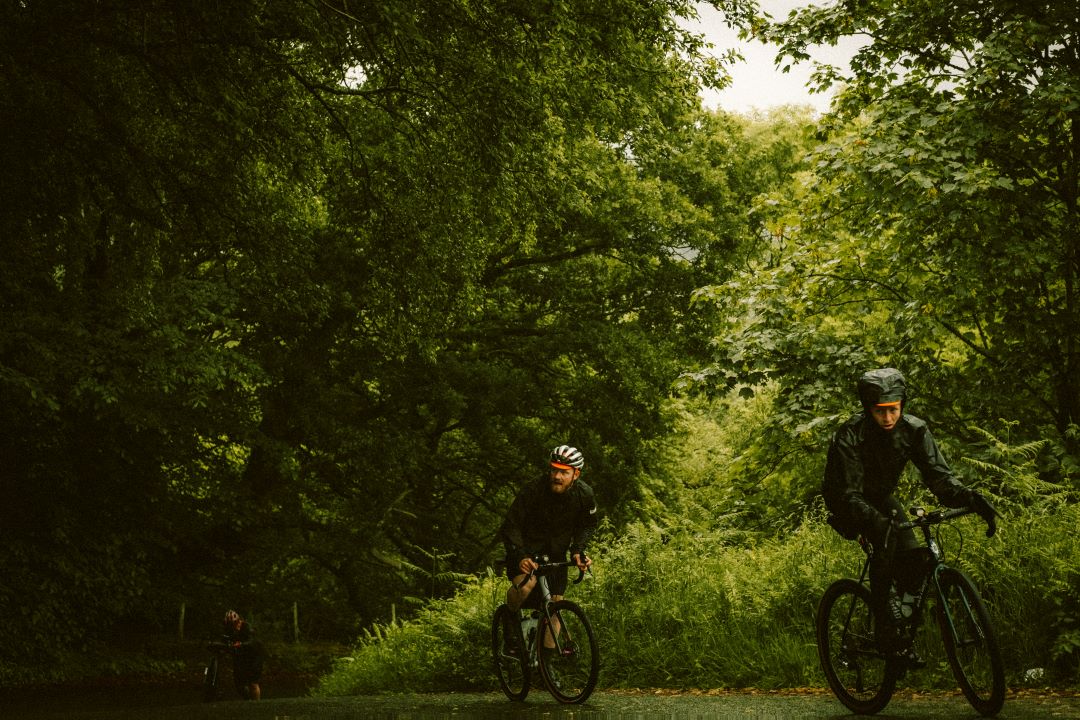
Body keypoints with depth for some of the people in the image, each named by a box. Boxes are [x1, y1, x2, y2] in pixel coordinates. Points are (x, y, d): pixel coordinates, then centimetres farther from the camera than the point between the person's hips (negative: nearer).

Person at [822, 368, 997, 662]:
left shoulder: (913, 430, -19)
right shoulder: (850, 436, -31)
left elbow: (938, 474, -25)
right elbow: (849, 494, -36)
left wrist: (972, 499, -43)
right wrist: (875, 520, -56)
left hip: (881, 498, 5)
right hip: (847, 502, -5)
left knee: (914, 557, -17)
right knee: (886, 541, -31)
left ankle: (904, 620, 6)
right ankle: (886, 630, -23)